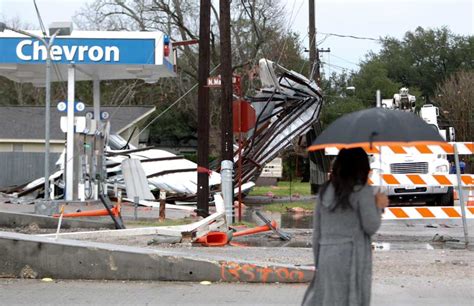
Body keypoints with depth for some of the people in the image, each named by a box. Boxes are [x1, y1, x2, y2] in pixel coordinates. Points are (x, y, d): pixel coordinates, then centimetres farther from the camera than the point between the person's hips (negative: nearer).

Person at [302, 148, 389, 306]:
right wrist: (379, 206, 9)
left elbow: (316, 231, 10)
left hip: (326, 256, 5)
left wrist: (318, 262, 17)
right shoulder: (362, 191, -8)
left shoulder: (325, 191, 9)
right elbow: (371, 227, -8)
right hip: (352, 256, -5)